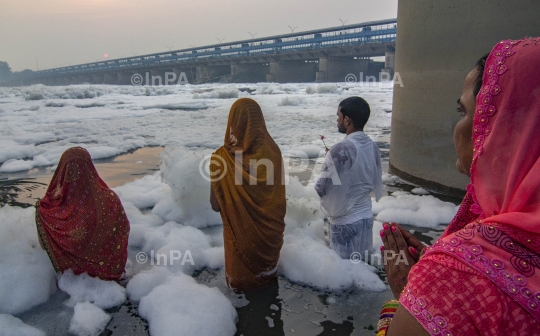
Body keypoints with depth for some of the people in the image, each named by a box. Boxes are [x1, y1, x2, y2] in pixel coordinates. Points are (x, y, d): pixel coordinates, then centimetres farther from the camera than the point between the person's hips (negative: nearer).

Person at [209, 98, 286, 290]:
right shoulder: (273, 151, -14)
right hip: (270, 230, 2)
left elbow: (216, 206, -14)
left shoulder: (221, 157, -23)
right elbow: (280, 198, -3)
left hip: (239, 230, -2)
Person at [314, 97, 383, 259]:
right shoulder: (373, 147, -1)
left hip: (345, 221, -7)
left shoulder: (341, 150, -23)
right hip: (366, 215, 7)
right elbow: (376, 184, 9)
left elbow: (322, 188, -19)